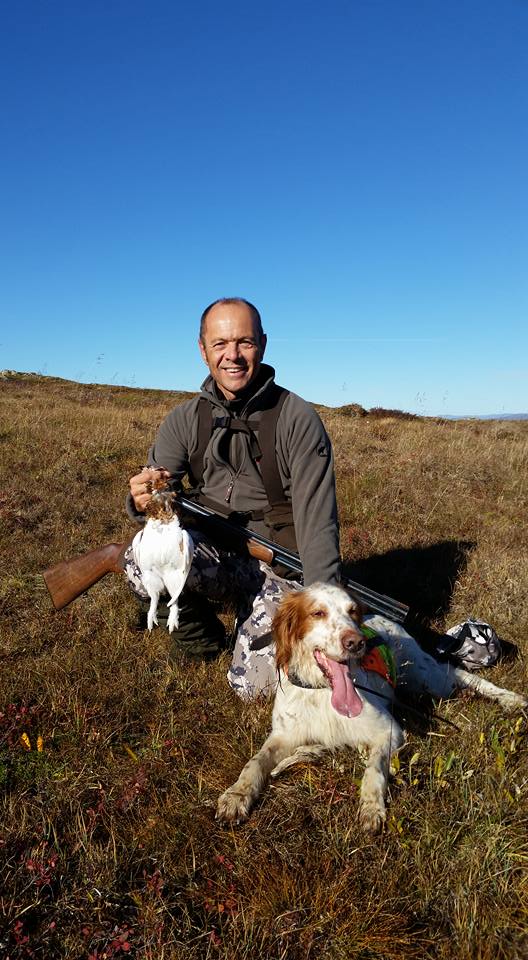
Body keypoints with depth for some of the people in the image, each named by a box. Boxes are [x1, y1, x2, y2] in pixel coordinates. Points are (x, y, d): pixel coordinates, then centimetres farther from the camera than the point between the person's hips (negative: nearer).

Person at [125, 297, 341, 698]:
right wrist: (143, 498, -33)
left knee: (254, 684, -17)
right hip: (210, 554, 3)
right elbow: (152, 491, -6)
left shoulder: (298, 419, -12)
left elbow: (317, 520, -16)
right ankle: (199, 635, 4)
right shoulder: (185, 419, 0)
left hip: (275, 563, -2)